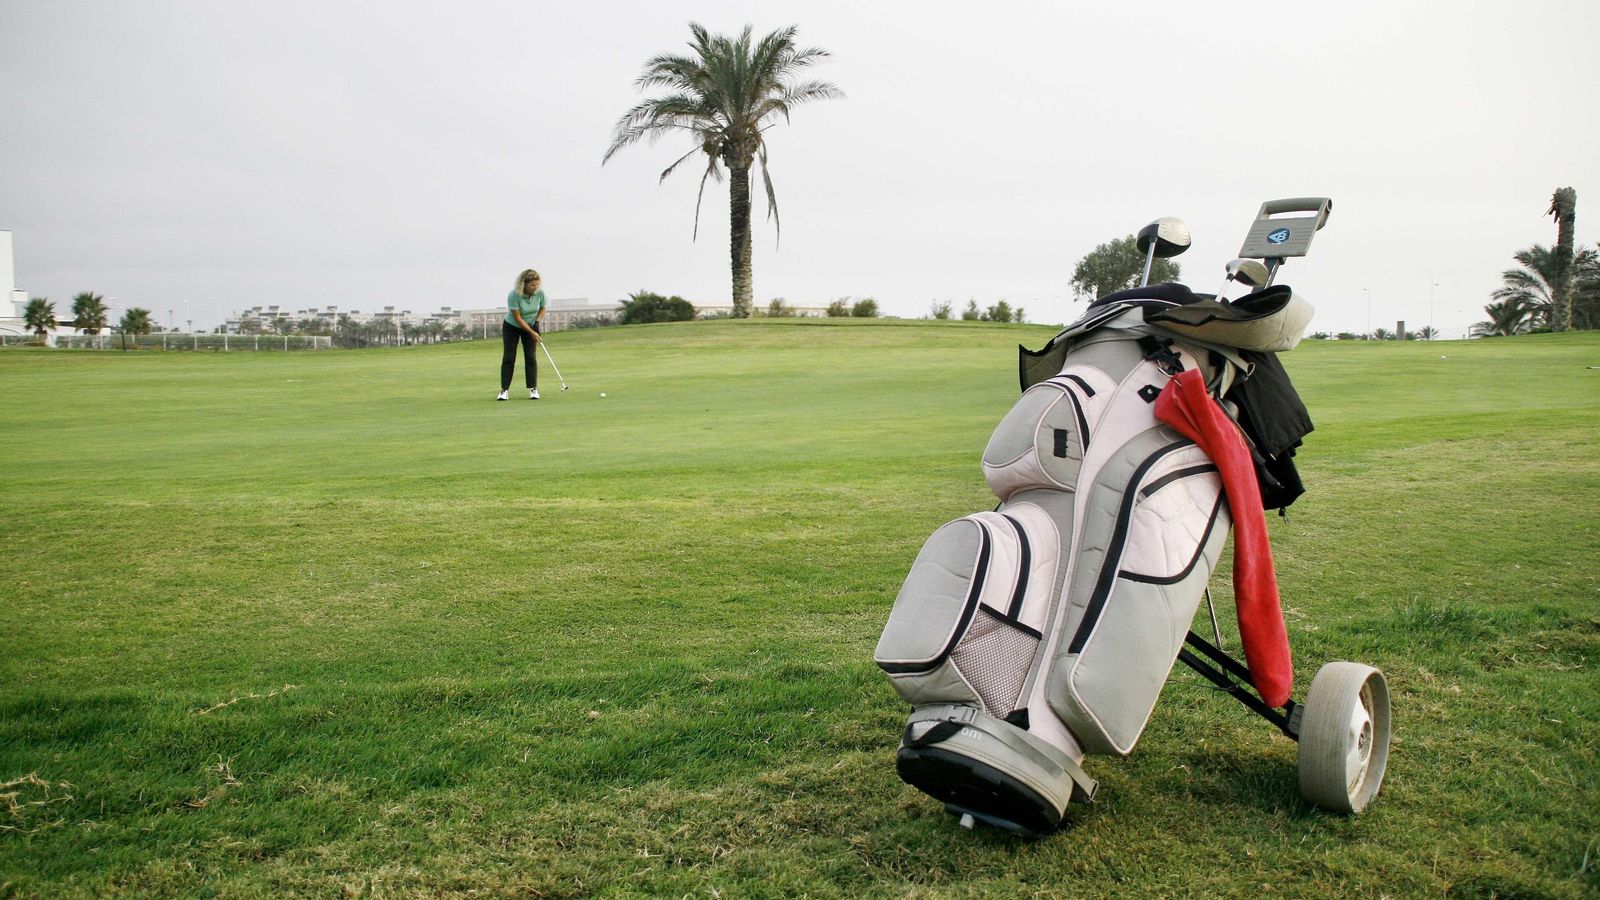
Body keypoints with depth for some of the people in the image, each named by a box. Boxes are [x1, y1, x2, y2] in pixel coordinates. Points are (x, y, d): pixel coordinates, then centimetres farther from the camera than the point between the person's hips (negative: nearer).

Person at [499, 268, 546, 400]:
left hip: (531, 326, 3)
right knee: (509, 357, -6)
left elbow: (542, 309, 3)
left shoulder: (540, 293, -17)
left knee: (530, 357, -6)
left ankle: (533, 389, -1)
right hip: (511, 327, -3)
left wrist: (537, 322, -14)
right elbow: (518, 317, -24)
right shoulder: (514, 295, -29)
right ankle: (504, 390, -3)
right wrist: (532, 333, -23)